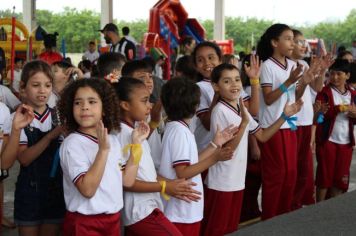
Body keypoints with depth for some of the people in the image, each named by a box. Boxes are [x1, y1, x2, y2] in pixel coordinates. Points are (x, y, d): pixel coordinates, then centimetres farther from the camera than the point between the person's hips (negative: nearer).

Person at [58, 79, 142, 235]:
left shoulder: (113, 140, 6)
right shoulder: (72, 143, -15)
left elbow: (127, 180, 3)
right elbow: (87, 190, -23)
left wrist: (136, 143, 3)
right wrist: (103, 149, -28)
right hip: (84, 223, -6)